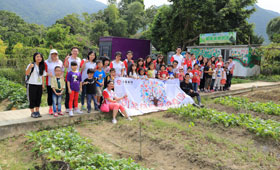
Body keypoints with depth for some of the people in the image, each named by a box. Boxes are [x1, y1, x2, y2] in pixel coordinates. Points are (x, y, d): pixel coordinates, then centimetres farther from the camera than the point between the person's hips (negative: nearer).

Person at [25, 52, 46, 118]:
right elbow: (27, 73, -20)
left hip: (39, 85, 5)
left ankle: (37, 112, 19)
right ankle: (32, 112, 10)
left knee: (38, 99, 9)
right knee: (32, 99, 1)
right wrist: (29, 67, -37)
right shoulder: (31, 65, -8)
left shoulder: (42, 66, 11)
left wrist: (43, 84, 12)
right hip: (32, 85, -5)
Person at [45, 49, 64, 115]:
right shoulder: (46, 62, -1)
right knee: (50, 95, 3)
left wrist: (61, 77, 3)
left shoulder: (60, 62, 10)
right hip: (50, 82, -2)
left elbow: (62, 70, 17)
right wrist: (48, 74, -20)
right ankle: (50, 109, 14)